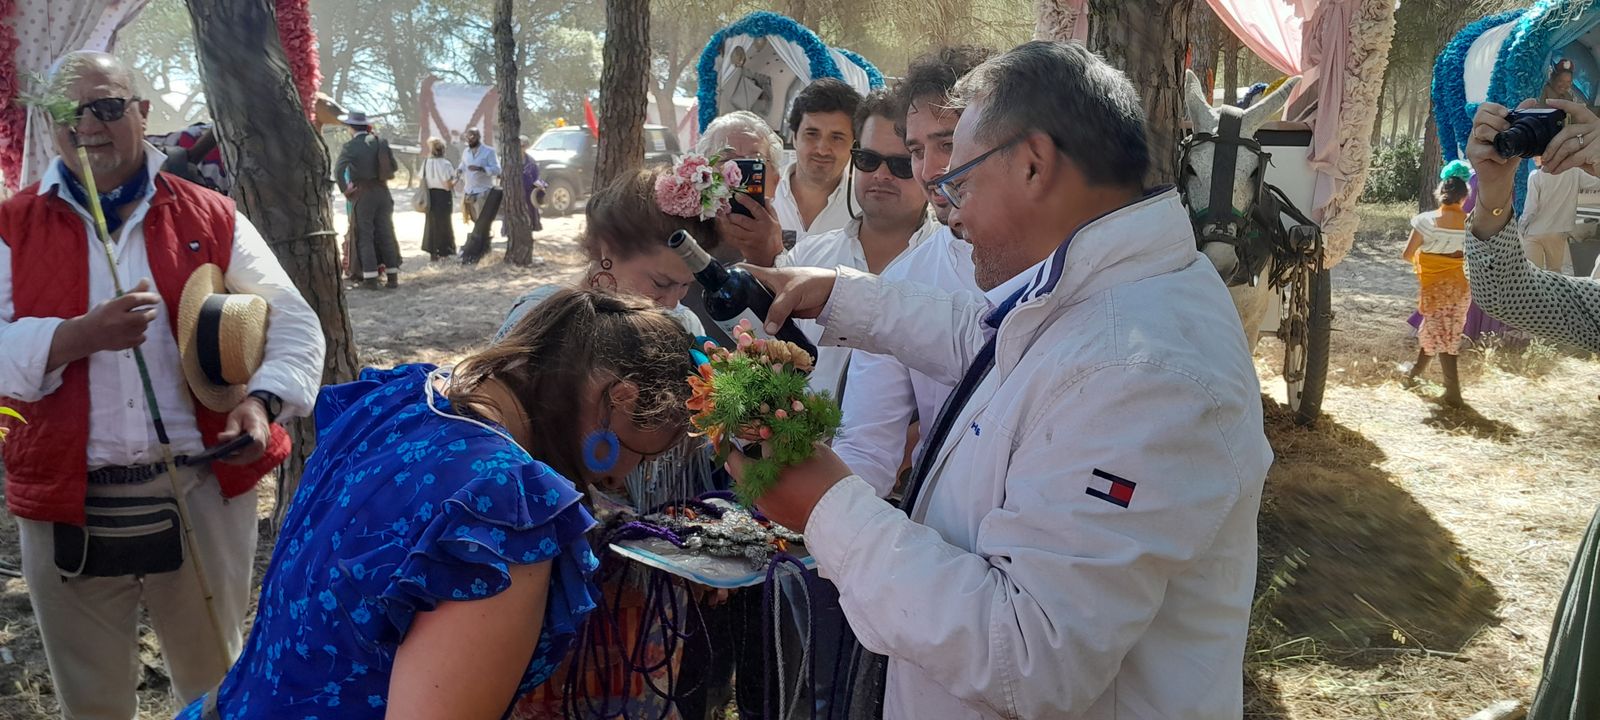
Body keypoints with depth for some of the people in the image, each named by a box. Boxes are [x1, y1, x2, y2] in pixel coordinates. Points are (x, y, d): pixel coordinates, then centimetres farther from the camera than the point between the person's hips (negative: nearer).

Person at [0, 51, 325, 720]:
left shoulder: (211, 218, 2)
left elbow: (293, 323, 1)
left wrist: (262, 400, -16)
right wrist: (80, 334, -22)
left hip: (204, 493, 0)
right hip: (68, 505, 1)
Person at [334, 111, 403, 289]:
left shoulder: (351, 146, -9)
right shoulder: (381, 141, 3)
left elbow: (338, 170, -18)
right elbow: (394, 166, 7)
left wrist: (345, 190, -7)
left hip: (362, 195, -4)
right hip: (383, 192, 4)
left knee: (365, 236, 3)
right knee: (386, 234, 8)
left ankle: (370, 278, 1)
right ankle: (393, 276, 8)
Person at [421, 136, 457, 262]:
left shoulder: (426, 163, 0)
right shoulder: (444, 164, -17)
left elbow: (423, 182, 3)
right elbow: (448, 185, -17)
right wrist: (456, 179, -1)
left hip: (430, 196, 5)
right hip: (443, 196, -5)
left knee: (432, 222, 14)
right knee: (443, 223, 7)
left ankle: (433, 252, 17)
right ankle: (443, 252, 12)